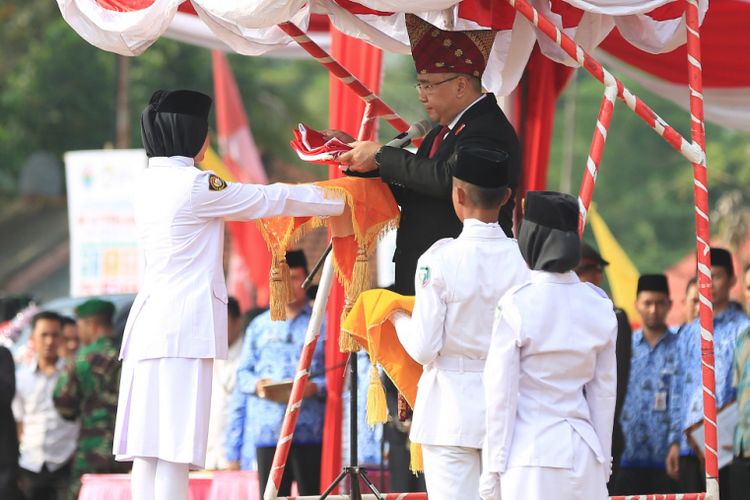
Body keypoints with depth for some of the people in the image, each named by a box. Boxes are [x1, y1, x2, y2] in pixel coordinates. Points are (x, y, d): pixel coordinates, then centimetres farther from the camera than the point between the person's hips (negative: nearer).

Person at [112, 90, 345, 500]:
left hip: (149, 324, 8)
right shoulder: (195, 185, -9)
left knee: (147, 445, 4)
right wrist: (343, 201, 11)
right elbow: (272, 201, -2)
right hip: (183, 327, -8)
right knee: (174, 450, -10)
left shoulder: (149, 183, 14)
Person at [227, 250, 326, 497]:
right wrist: (256, 384, -6)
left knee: (312, 494, -5)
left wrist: (316, 387, -16)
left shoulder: (323, 324, 6)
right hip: (267, 430, 3)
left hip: (310, 430, -3)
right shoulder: (259, 326, 17)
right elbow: (243, 373, 15)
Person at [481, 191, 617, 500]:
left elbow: (501, 395, -7)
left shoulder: (516, 306, -10)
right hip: (581, 451, 4)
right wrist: (603, 463, 18)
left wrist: (493, 468, -1)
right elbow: (604, 392, 10)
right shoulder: (599, 306, 4)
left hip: (530, 450, -4)